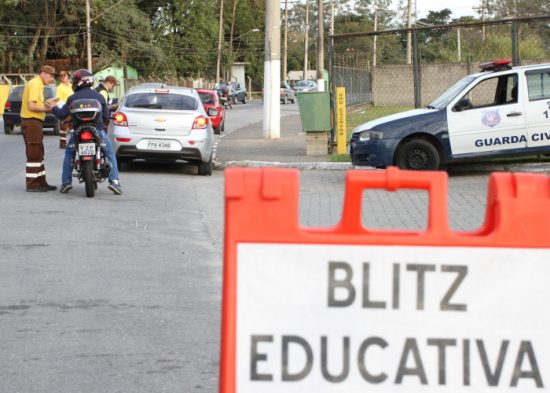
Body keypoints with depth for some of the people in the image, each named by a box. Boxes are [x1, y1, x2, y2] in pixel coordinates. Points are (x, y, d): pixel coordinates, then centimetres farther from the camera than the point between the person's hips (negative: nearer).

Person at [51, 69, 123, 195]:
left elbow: (62, 115, -1)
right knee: (110, 154, 13)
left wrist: (54, 108, 18)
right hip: (98, 131, 0)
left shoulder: (73, 98, 0)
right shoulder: (99, 96, 7)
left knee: (69, 154, 21)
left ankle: (66, 182, 13)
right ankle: (114, 181, -4)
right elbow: (106, 115, 10)